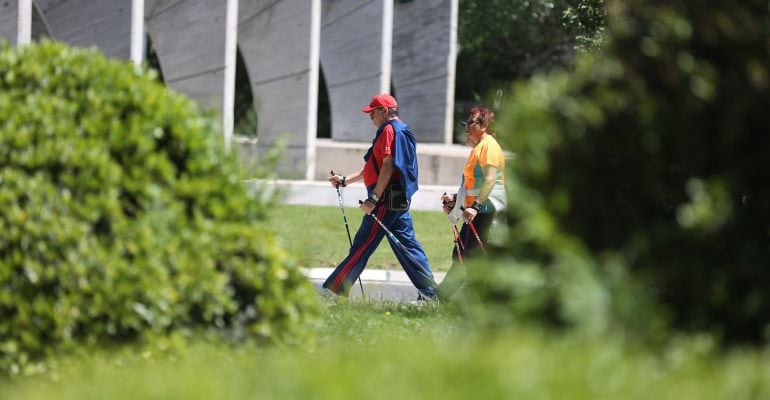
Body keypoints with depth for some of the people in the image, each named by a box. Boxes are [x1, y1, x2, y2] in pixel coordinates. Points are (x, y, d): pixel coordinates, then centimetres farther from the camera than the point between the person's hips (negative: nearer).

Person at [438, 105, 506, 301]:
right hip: (476, 211, 11)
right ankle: (441, 295, 24)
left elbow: (490, 180, -23)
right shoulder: (478, 147, 22)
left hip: (485, 210, -11)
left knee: (472, 257, -11)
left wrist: (476, 206, -31)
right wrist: (455, 198, 23)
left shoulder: (488, 146, -11)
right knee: (460, 255, 16)